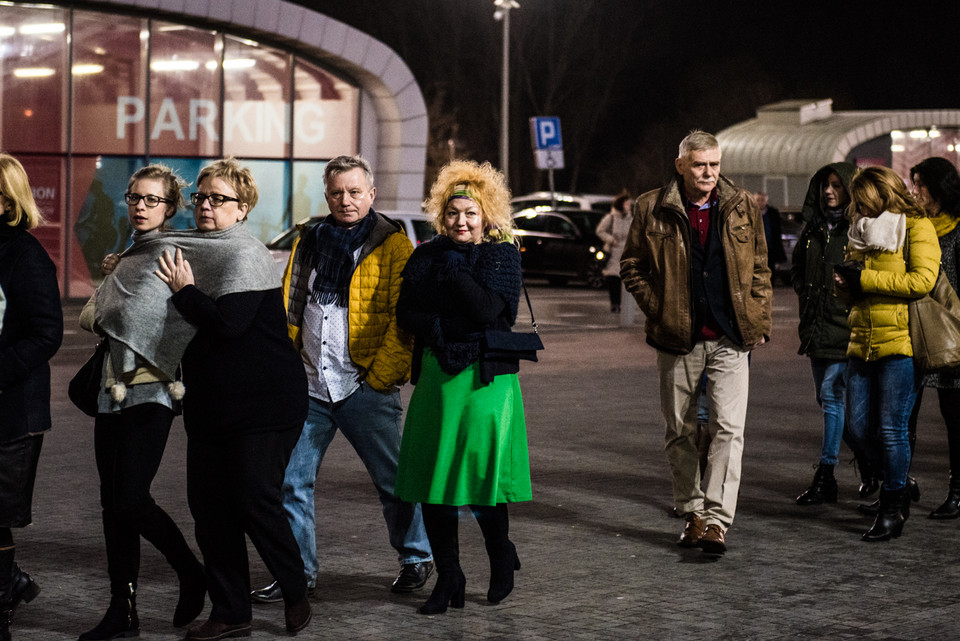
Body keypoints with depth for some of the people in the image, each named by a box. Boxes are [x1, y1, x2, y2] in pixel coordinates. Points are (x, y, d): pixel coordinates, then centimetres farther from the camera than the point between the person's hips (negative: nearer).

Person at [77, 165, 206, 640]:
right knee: (112, 502, 5)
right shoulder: (128, 257, 20)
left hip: (152, 389, -8)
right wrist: (114, 277, 4)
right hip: (115, 388, 8)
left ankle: (191, 574, 10)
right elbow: (88, 317, 19)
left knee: (131, 499, -13)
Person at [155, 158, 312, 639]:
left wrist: (183, 291, -12)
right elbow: (194, 328, 25)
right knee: (208, 506, 5)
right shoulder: (191, 250, 14)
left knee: (255, 500, -10)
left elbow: (227, 322, -26)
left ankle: (295, 594, 12)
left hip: (264, 403, -8)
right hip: (210, 405, 8)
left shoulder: (245, 255, -13)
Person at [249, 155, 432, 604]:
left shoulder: (393, 246, -4)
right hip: (309, 386, 5)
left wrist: (381, 376, -14)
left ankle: (417, 556, 25)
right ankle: (298, 571, 14)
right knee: (292, 479, 3)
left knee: (392, 479, 6)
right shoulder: (308, 243, 12)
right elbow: (288, 309, 18)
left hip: (365, 387, -5)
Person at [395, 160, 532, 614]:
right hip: (435, 377, 4)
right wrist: (446, 328, -13)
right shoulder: (426, 256, 11)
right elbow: (406, 313, 3)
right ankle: (448, 579, 14)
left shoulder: (502, 255, 0)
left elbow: (489, 310, -15)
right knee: (432, 480, 2)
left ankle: (502, 559, 22)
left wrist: (454, 268, -10)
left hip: (485, 380, -4)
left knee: (481, 476, -5)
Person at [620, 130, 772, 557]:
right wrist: (657, 308, -3)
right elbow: (632, 266, 7)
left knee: (728, 428, -10)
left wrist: (758, 321, 5)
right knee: (680, 431, 9)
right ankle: (691, 513, 23)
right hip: (678, 339, 0)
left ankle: (716, 520, -12)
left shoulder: (743, 208, 5)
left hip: (730, 339, 0)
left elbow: (759, 270, 11)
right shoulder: (652, 210, -1)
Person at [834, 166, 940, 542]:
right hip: (863, 342, 7)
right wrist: (844, 282, 2)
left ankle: (893, 509, 6)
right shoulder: (862, 232, 18)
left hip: (900, 342, -7)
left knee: (891, 428, -6)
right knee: (857, 427, 5)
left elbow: (922, 280, -17)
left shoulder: (917, 229, -3)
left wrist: (865, 279, -14)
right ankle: (897, 486, 25)